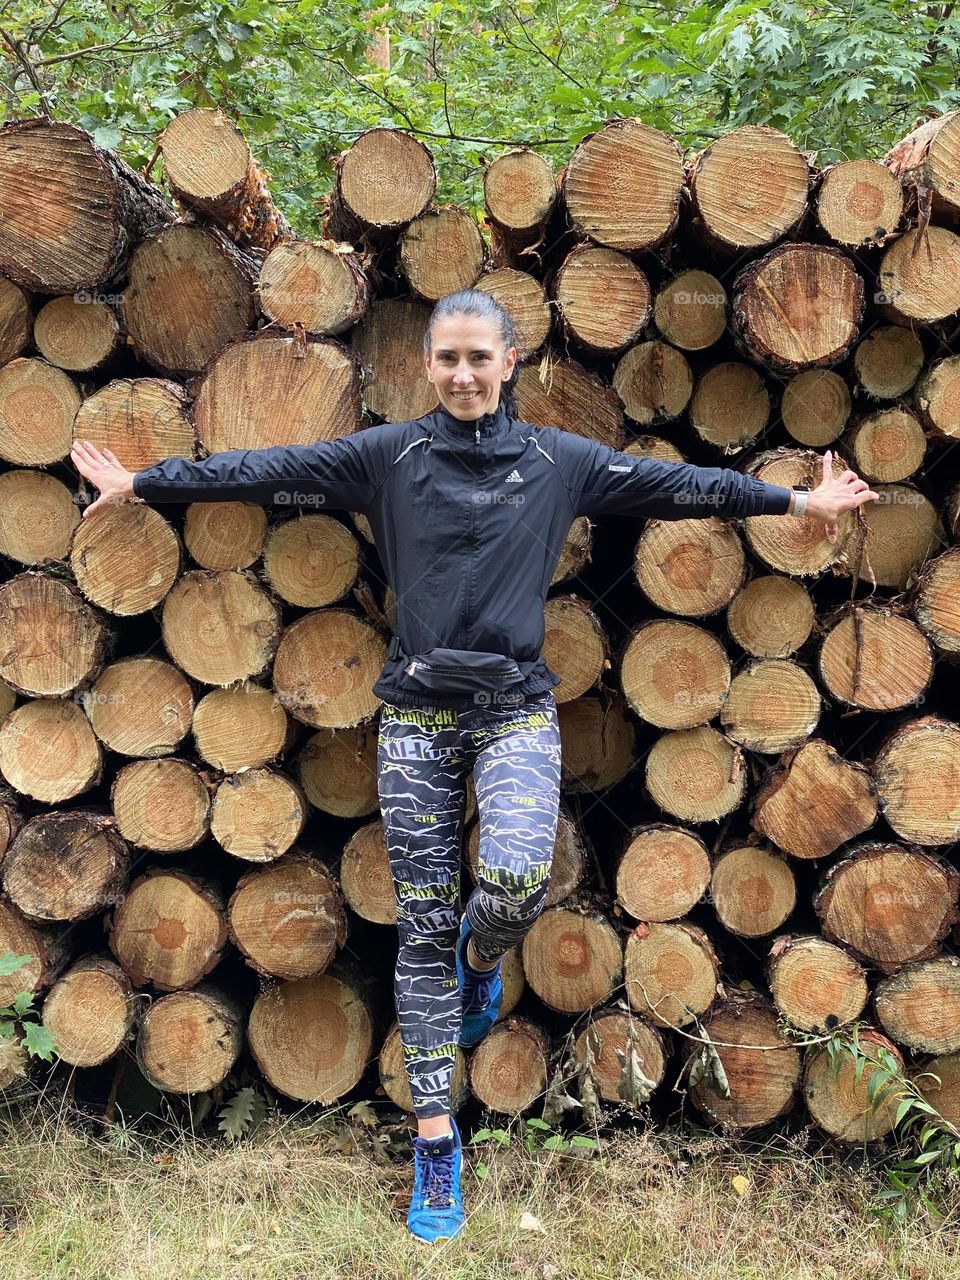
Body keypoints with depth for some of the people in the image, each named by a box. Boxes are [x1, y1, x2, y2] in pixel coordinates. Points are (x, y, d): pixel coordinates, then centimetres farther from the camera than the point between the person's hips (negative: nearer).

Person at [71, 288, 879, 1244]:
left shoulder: (558, 460, 5)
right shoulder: (388, 455, 4)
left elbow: (673, 483, 6)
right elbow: (270, 472, 2)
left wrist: (793, 500, 5)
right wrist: (143, 483, 0)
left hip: (515, 710, 0)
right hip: (416, 715, 1)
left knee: (515, 881, -25)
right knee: (422, 926, 3)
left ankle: (481, 956, 15)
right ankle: (435, 1143, 15)